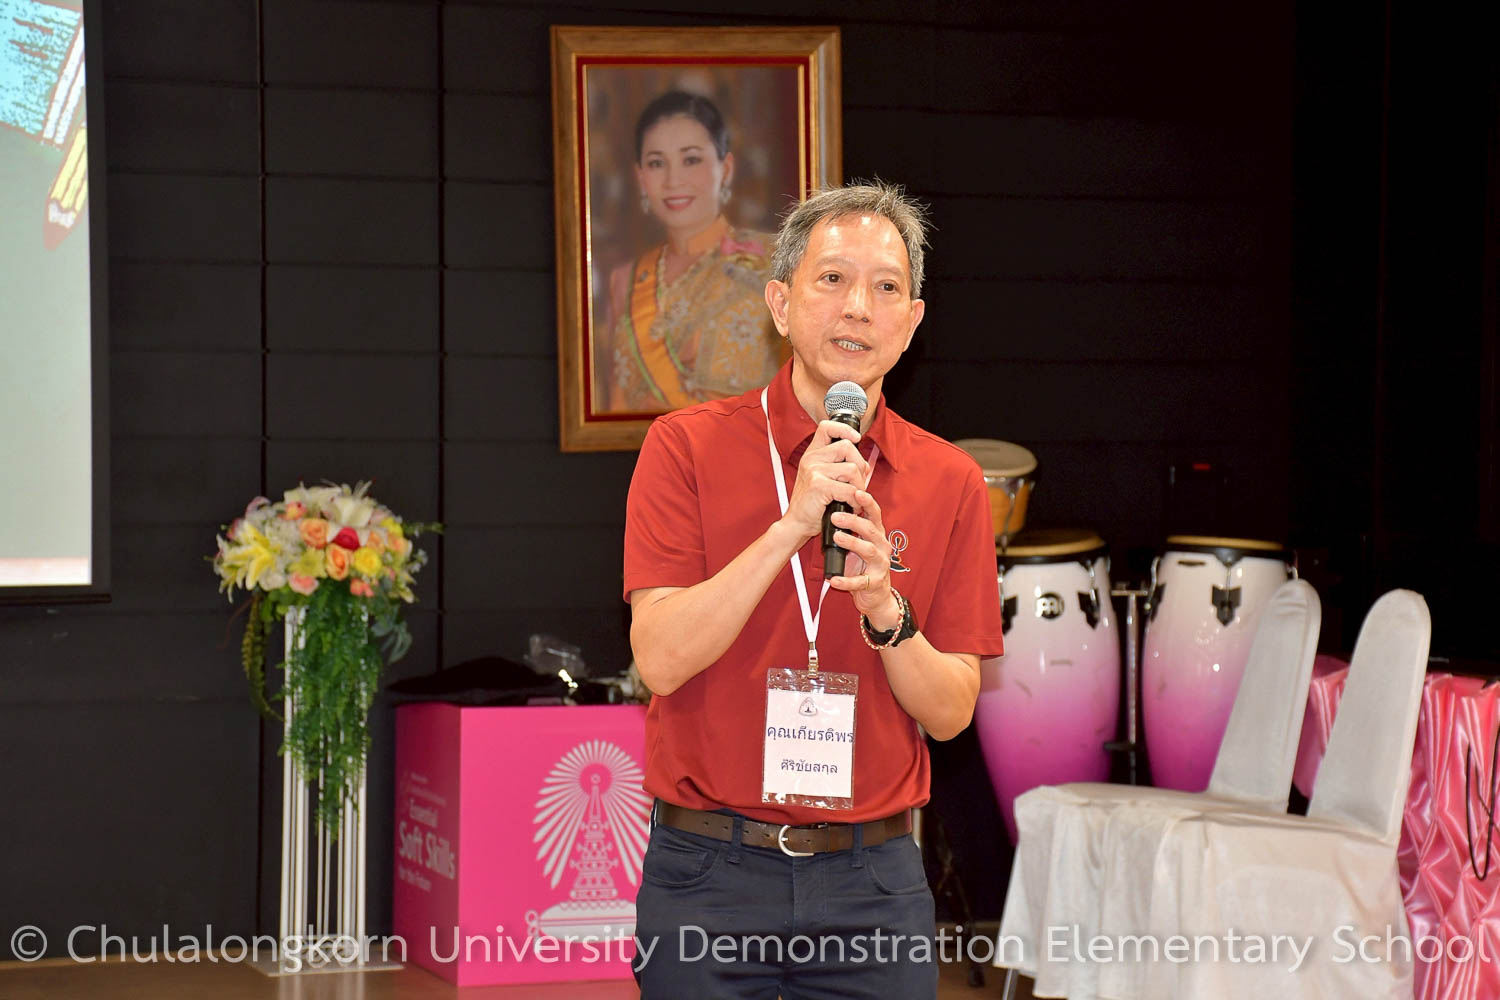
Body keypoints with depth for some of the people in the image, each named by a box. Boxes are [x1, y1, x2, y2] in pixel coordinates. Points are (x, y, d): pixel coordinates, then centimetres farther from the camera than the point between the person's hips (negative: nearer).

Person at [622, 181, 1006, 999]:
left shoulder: (949, 481, 4)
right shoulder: (689, 447, -3)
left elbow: (950, 713, 3)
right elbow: (660, 658, -13)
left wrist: (884, 610, -16)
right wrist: (793, 525, -21)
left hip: (872, 879, 2)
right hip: (710, 874, -2)